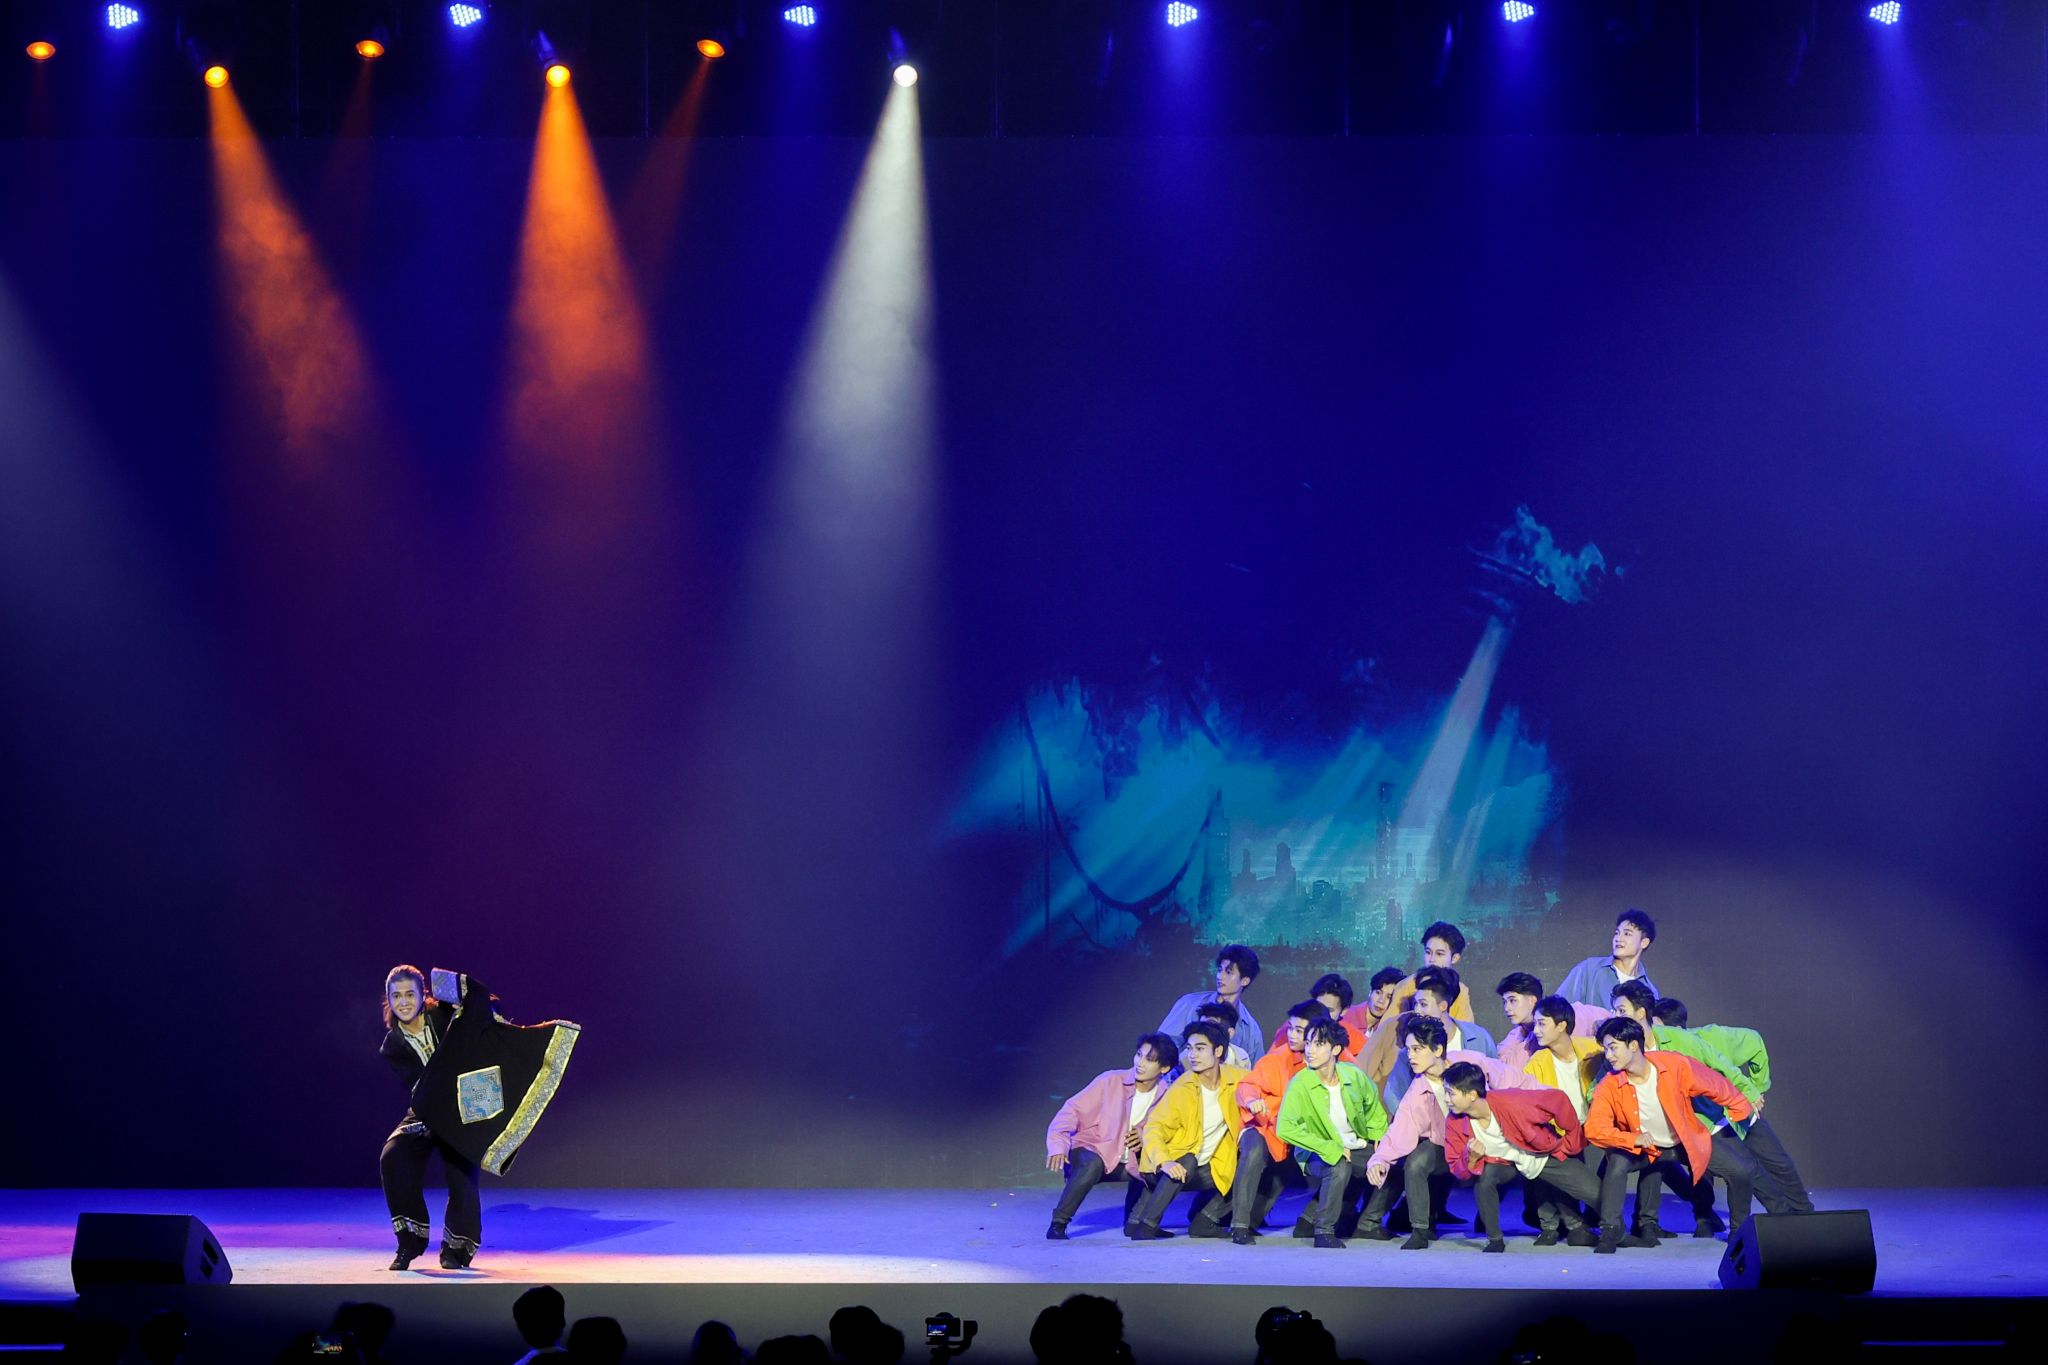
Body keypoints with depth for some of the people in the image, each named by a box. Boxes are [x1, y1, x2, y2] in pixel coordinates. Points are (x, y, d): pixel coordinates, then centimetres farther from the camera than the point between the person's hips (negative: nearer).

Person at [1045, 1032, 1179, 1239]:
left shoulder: (1164, 1096, -1)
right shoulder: (1111, 1081, -12)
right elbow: (1073, 1110, -14)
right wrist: (1058, 1145, -29)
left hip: (1126, 1163, 6)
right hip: (1089, 1152, -6)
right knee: (1093, 1164, -37)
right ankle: (1058, 1224, -25)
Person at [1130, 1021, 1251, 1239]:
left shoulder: (1234, 1079, -4)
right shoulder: (1180, 1090, -18)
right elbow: (1153, 1130, -25)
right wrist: (1164, 1162, -44)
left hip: (1204, 1171, 6)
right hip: (1174, 1167, -6)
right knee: (1187, 1162, -36)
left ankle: (1203, 1221, 0)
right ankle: (1145, 1227, -31)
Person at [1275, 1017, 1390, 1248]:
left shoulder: (1354, 1076, -7)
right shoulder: (1300, 1084, -20)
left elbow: (1375, 1113, 13)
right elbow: (1285, 1129, -29)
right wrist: (1331, 1149, -27)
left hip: (1359, 1148, 6)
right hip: (1320, 1154, -6)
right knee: (1340, 1167, -35)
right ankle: (1324, 1231, -22)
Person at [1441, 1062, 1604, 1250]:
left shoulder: (1511, 1103, -35)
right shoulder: (1455, 1125, -22)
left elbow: (1558, 1100, -24)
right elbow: (1457, 1170, -13)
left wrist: (1573, 1139, -12)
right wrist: (1472, 1158, -36)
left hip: (1547, 1155, -2)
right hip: (1507, 1163, 2)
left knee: (1597, 1194, -8)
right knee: (1485, 1176, -30)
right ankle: (1495, 1240, -11)